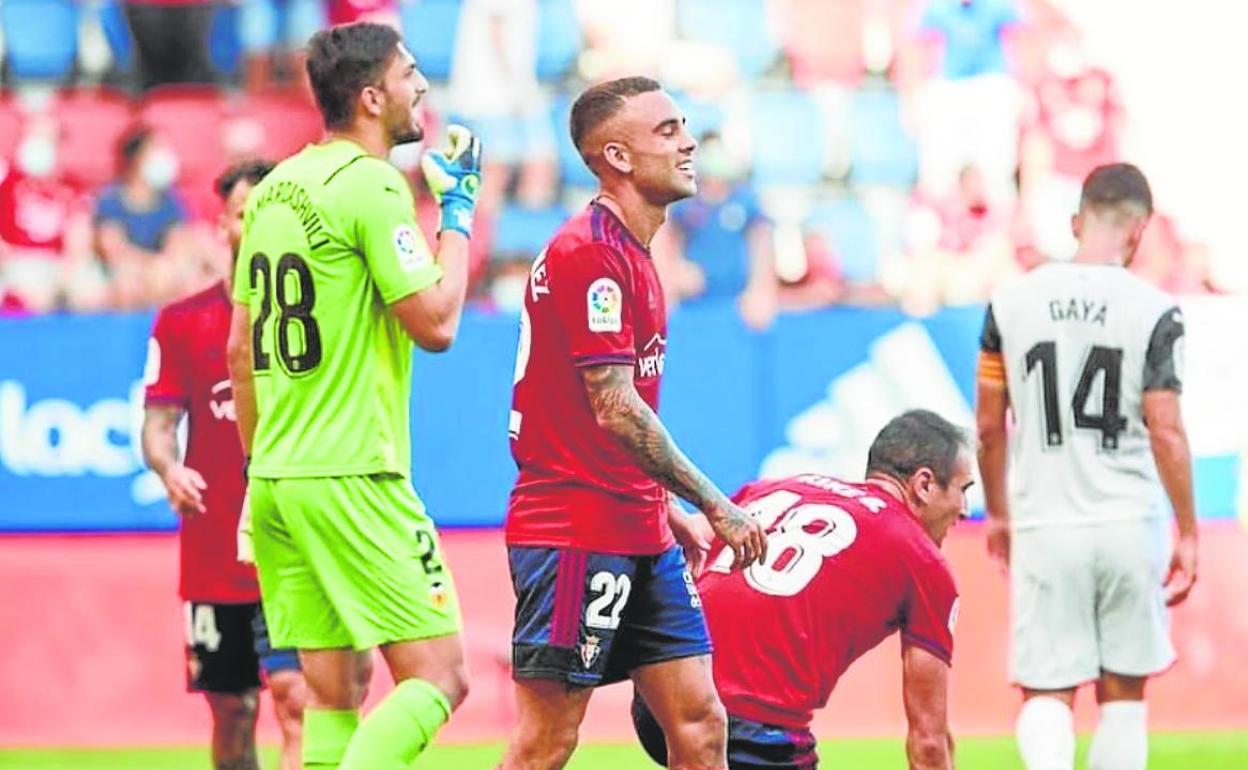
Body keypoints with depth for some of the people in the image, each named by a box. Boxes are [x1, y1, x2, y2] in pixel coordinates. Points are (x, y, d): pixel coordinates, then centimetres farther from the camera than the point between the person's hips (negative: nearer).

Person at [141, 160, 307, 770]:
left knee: (297, 703, -15)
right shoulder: (181, 323, 7)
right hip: (213, 556, 2)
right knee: (231, 717, 7)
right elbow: (158, 423, 5)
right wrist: (169, 469, -17)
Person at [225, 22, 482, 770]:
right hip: (351, 476, -8)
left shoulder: (274, 189, 14)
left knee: (336, 690, 10)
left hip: (275, 479, 8)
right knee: (438, 675, -7)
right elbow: (435, 321, -13)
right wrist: (459, 210, -1)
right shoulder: (372, 186, -11)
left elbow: (241, 349, 18)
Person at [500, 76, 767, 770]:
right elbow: (615, 409, -19)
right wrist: (715, 505, -14)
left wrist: (669, 512, 19)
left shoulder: (631, 256, 17)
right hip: (575, 533, -10)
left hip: (639, 538, 10)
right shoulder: (589, 252, -15)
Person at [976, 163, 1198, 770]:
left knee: (1045, 691, 3)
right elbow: (1166, 434, -8)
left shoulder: (1013, 302, 1)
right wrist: (1188, 534, 2)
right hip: (1128, 523, -1)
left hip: (1045, 526, 1)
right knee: (1122, 693, 13)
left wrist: (998, 514, 20)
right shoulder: (1152, 312, -6)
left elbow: (988, 426, 7)